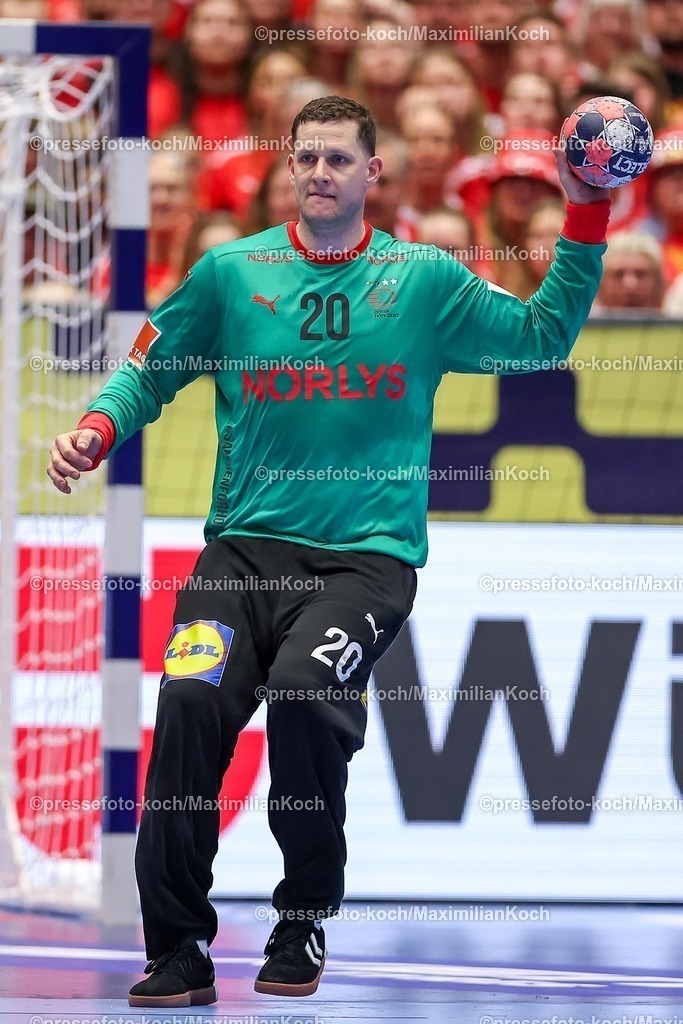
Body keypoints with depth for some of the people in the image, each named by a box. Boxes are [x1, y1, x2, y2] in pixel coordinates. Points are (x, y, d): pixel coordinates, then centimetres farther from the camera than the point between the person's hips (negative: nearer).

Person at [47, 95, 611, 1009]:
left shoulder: (426, 281, 9)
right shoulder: (231, 272, 10)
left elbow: (544, 335, 13)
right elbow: (149, 372, 16)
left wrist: (585, 213, 5)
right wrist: (95, 432, -4)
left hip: (368, 555, -1)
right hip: (245, 547, 1)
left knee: (302, 687, -29)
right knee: (191, 697, -24)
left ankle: (305, 926, -7)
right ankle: (178, 953, -13)